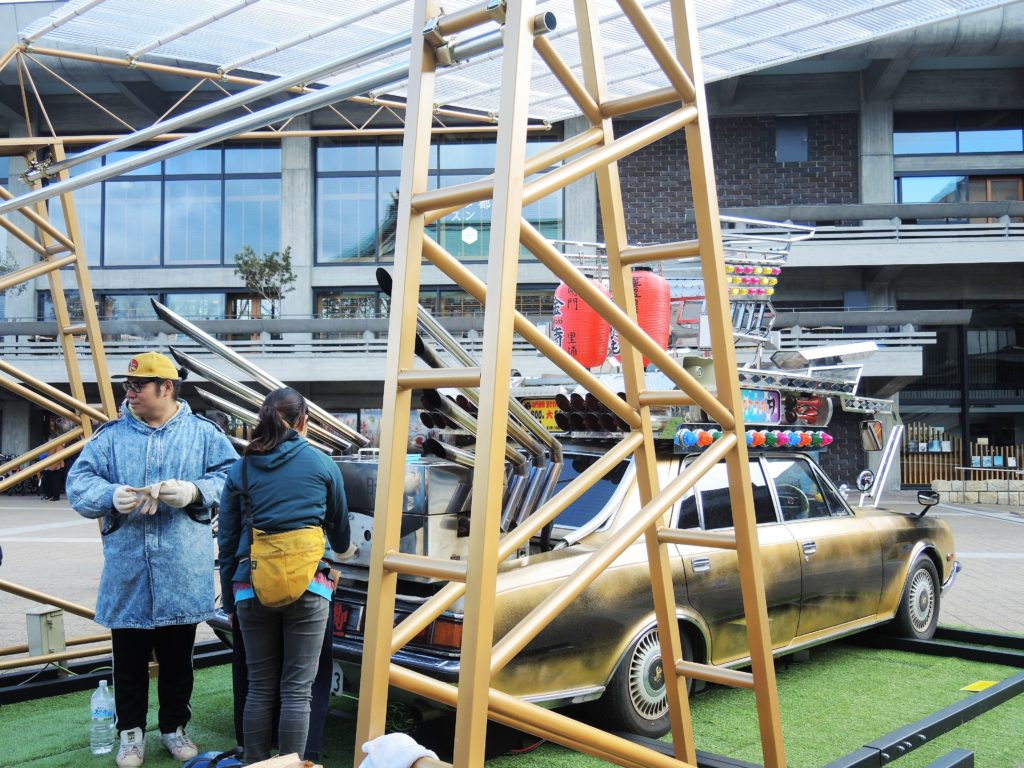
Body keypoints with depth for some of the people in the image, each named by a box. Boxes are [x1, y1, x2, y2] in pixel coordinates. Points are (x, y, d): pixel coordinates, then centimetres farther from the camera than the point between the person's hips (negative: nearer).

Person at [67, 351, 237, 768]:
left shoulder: (203, 433, 2)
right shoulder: (109, 435, 5)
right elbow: (79, 483, 0)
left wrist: (195, 491, -20)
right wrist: (111, 496, -20)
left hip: (182, 574, 0)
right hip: (127, 574, 1)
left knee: (178, 659, 13)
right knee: (129, 659, 9)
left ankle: (174, 727, 31)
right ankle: (131, 731, 27)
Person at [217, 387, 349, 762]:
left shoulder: (241, 469, 7)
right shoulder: (323, 465, 3)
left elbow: (226, 542, 10)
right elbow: (340, 529, 17)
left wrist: (229, 601, 20)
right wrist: (340, 549, 40)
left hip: (253, 589, 2)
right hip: (307, 588, -2)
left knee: (260, 689, 12)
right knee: (296, 690, 3)